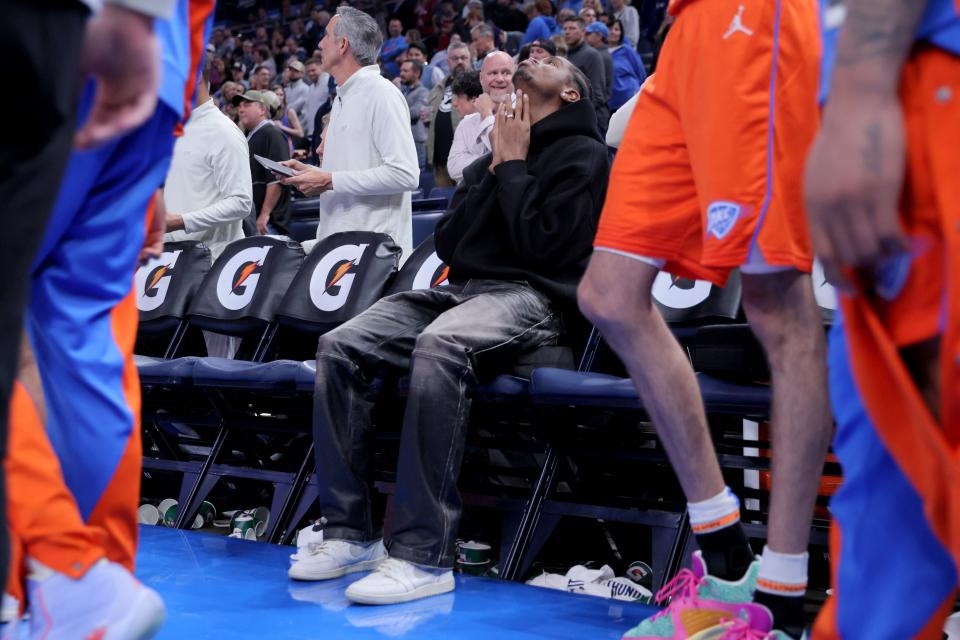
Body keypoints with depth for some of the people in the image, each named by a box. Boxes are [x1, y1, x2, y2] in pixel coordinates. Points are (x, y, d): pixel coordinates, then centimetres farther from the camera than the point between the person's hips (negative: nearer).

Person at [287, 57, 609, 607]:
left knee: (439, 345, -39)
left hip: (529, 294, -7)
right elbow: (448, 244, 16)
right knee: (340, 347, -15)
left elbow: (543, 243, -10)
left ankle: (424, 556, -38)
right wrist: (496, 169, 9)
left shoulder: (581, 153, 4)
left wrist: (515, 165, 1)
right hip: (462, 289, 7)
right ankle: (349, 530, -13)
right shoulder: (495, 155, 25)